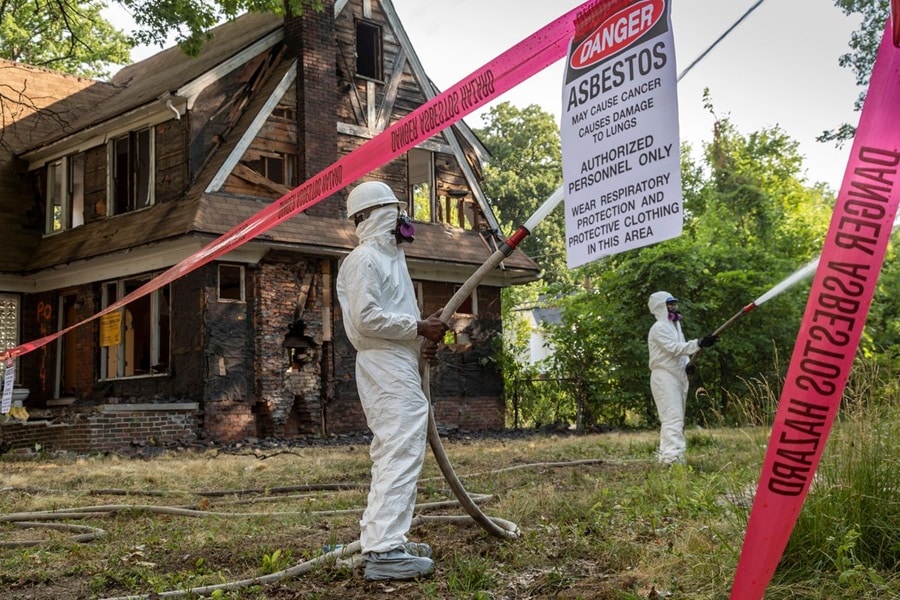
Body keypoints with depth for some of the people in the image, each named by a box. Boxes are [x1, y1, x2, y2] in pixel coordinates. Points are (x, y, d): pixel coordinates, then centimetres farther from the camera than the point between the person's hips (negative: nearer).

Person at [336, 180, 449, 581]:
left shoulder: (388, 257, 21)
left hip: (398, 367, 11)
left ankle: (380, 539, 21)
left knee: (392, 454, 14)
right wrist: (419, 327, -16)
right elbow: (366, 318, -20)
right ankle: (384, 552, -17)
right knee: (401, 454, -15)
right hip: (386, 367, -11)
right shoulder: (365, 259, -11)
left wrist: (424, 327, 4)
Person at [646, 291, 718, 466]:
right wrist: (699, 343, -33)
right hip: (664, 377, -10)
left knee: (677, 419, 13)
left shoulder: (674, 325, 20)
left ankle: (666, 455, 19)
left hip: (678, 376, 10)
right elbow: (675, 348, -22)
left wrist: (687, 363, 1)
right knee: (673, 418, -19)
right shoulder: (659, 328, -10)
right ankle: (672, 457, -26)